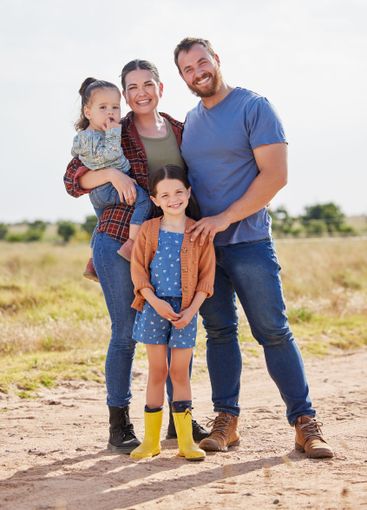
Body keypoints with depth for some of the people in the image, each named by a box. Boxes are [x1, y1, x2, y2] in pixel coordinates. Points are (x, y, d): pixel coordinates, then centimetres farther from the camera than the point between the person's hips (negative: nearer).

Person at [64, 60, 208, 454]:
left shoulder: (180, 132, 10)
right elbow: (73, 178, -8)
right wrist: (112, 174, -24)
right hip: (119, 243, -4)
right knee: (125, 333, -1)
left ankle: (180, 417, 21)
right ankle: (119, 426, 10)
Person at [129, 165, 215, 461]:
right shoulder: (148, 231, 1)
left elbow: (207, 276, -1)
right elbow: (138, 270, -1)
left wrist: (192, 310, -11)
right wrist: (155, 302, -13)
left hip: (185, 310, 0)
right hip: (154, 307, 1)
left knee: (180, 372, 3)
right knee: (157, 371, 5)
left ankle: (186, 441, 8)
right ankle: (151, 440, 12)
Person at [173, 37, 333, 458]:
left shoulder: (254, 107, -5)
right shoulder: (191, 120, 14)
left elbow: (275, 175, -13)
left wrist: (224, 219, -15)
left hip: (248, 241, -5)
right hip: (201, 242, 5)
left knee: (274, 331, -5)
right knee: (219, 331, 7)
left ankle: (304, 423, 0)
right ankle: (226, 421, 14)